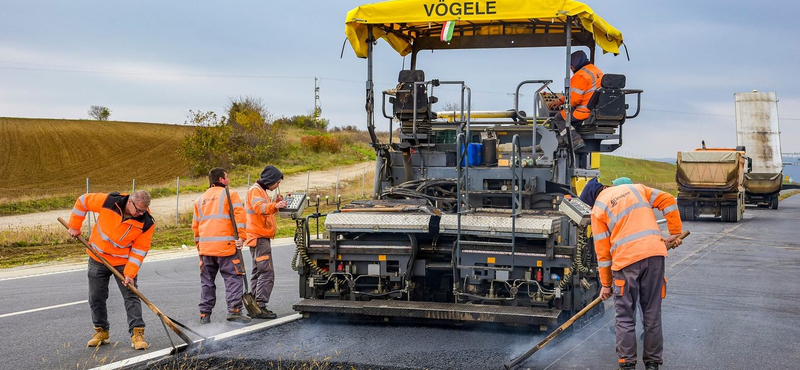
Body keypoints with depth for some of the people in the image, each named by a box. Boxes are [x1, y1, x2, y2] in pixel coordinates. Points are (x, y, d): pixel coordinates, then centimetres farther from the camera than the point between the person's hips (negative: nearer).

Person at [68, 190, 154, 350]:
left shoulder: (146, 223, -20)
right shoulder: (108, 201, -23)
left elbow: (139, 250, -15)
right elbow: (82, 201, -6)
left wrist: (130, 273, -22)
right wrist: (74, 226, -2)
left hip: (123, 262, -1)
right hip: (98, 259, 1)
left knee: (131, 297, -8)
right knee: (96, 298, 9)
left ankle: (137, 333, -4)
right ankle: (101, 331, 24)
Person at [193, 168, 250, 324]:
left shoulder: (200, 200, 19)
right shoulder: (230, 195, 2)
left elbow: (195, 225, 21)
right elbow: (239, 216, -12)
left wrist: (199, 245, 26)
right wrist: (240, 237, -13)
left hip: (205, 247, 5)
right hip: (226, 246, -5)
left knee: (207, 281, 13)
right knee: (233, 278, -3)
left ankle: (204, 314, 13)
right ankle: (234, 311, -12)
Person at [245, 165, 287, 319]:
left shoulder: (261, 190, 20)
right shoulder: (255, 190, -12)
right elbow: (260, 208, -30)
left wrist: (275, 204, 7)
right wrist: (274, 206, -47)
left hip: (261, 238, 11)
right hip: (259, 237, -11)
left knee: (258, 273, 14)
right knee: (267, 273, -14)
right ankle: (260, 307, -16)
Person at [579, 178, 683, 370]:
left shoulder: (598, 210, 7)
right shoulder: (636, 188, 17)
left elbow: (602, 251, 6)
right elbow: (667, 200, 7)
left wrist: (606, 284, 13)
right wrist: (675, 232, 14)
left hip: (626, 260, -3)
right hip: (655, 253, 3)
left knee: (625, 317, 8)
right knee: (652, 313, 11)